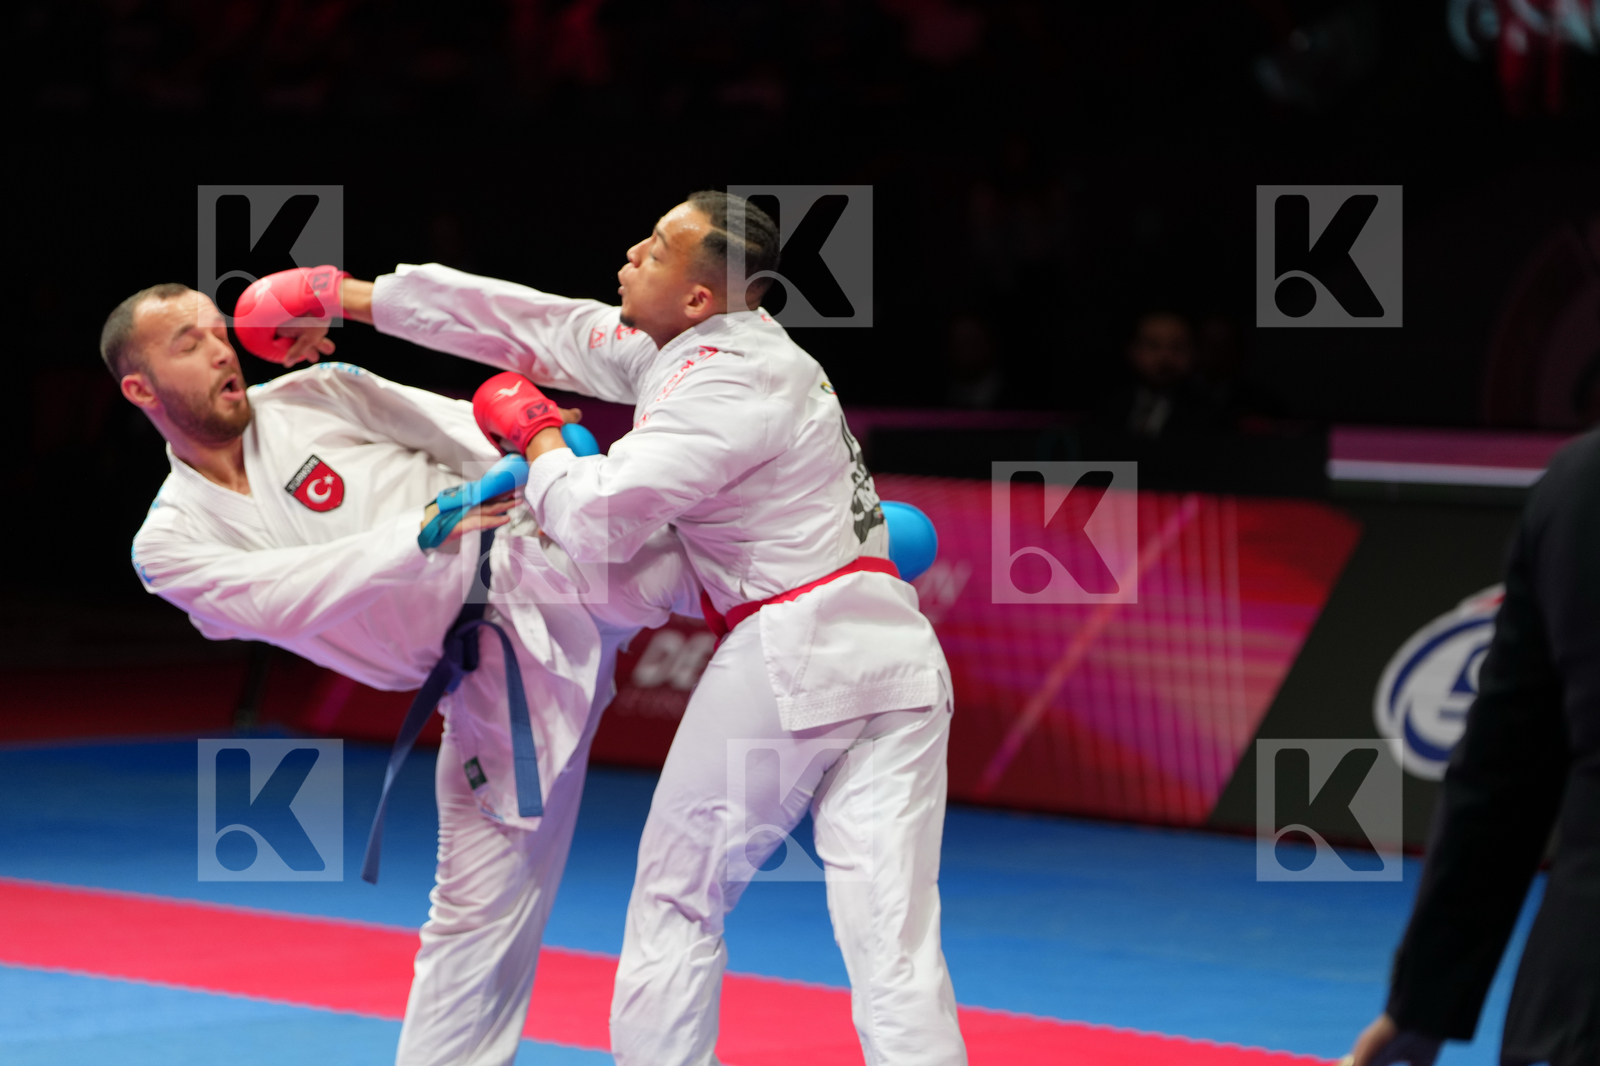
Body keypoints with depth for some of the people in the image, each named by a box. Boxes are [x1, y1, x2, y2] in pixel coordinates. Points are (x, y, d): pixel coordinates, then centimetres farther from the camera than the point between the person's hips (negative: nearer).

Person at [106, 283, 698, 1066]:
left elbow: (478, 437, -1)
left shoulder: (317, 397, 2)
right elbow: (289, 599, -16)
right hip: (496, 675, 1)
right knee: (476, 908, 6)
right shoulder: (171, 546, 1)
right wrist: (424, 531, -26)